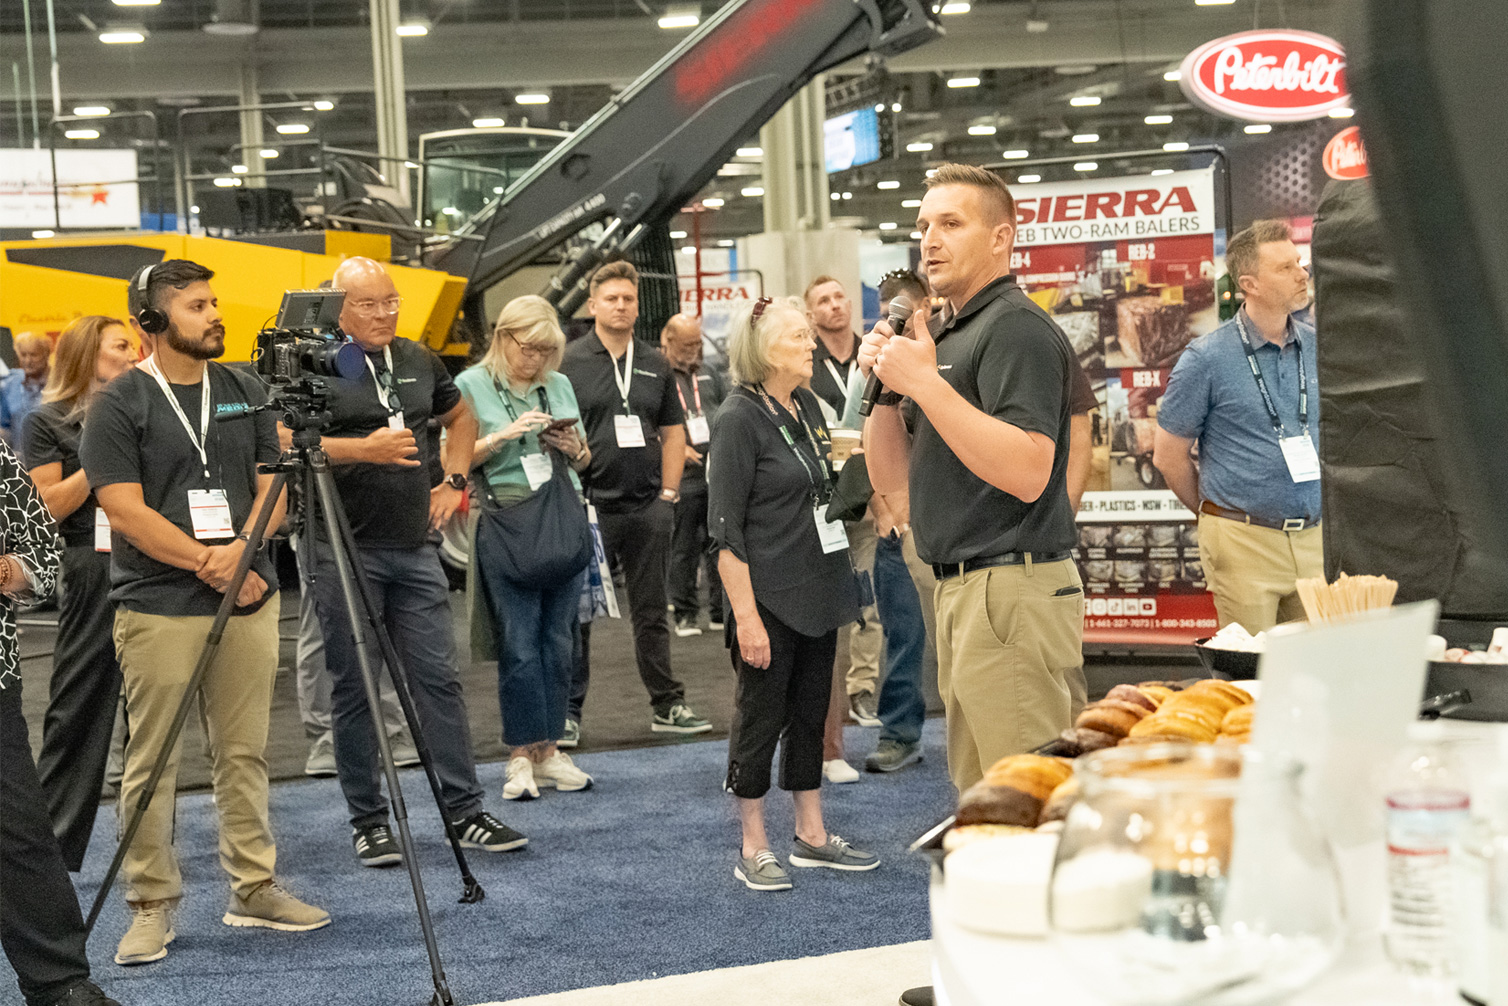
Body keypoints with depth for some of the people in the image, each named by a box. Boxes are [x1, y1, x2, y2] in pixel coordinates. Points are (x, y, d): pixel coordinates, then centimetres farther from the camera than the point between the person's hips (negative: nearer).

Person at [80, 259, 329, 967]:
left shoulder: (244, 392, 12)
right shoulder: (118, 404, -4)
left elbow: (271, 486, 10)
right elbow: (126, 511, -10)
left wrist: (238, 549, -9)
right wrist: (208, 563, -13)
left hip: (249, 596, 5)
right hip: (159, 607, -5)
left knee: (245, 754, 10)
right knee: (151, 763, 0)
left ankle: (254, 889, 20)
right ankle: (151, 906, 10)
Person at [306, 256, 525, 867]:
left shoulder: (419, 361, 13)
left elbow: (460, 418, 28)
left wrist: (454, 482, 15)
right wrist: (363, 449, -22)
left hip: (414, 547, 5)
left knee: (438, 678, 5)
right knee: (354, 688, 3)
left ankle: (465, 811, 11)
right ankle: (368, 822, 13)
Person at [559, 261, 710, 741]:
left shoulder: (655, 365, 11)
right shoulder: (569, 363, -1)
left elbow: (673, 431, 14)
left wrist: (668, 492, 5)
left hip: (648, 506, 4)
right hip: (589, 505, -3)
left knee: (651, 611, 11)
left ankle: (668, 705, 18)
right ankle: (568, 710, 10)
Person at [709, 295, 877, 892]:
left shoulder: (807, 406, 11)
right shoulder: (740, 418, -13)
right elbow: (725, 529, -16)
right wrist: (746, 615, -20)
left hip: (817, 589, 8)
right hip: (769, 595, -8)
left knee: (811, 712, 14)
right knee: (762, 717, 1)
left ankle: (812, 836, 24)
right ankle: (753, 849, 12)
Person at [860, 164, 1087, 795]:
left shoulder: (1017, 328, -11)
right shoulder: (951, 336, 19)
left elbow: (1027, 472, -24)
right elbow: (891, 476, 19)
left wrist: (925, 384, -22)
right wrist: (883, 386, 3)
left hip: (1012, 593, -10)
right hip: (961, 592, 10)